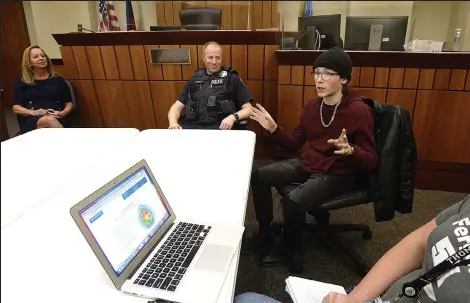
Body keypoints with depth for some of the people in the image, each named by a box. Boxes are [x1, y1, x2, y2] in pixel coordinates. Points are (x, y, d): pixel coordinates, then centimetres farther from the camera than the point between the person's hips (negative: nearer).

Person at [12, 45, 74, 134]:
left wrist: (62, 113, -8)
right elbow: (16, 108, 11)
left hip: (58, 119, 0)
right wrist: (33, 112, -10)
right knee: (49, 120, -38)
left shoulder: (57, 79, 19)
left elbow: (69, 104, 14)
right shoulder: (22, 81, 17)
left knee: (52, 119, -39)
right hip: (31, 121, 0)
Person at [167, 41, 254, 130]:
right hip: (190, 126, 3)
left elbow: (248, 109, 8)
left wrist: (233, 117, -14)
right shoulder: (195, 79, 21)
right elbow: (177, 107, 16)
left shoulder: (232, 79, 11)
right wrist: (173, 123, -6)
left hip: (219, 128, -2)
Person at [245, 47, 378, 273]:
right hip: (307, 165, 7)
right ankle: (264, 236, 14)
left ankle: (290, 250, 4)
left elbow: (371, 162, -16)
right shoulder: (311, 107, 2)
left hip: (338, 174, -7)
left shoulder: (359, 111, -18)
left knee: (293, 201, -29)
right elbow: (294, 144, 9)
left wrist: (350, 151, -37)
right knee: (259, 176, -2)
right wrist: (273, 128, -5)